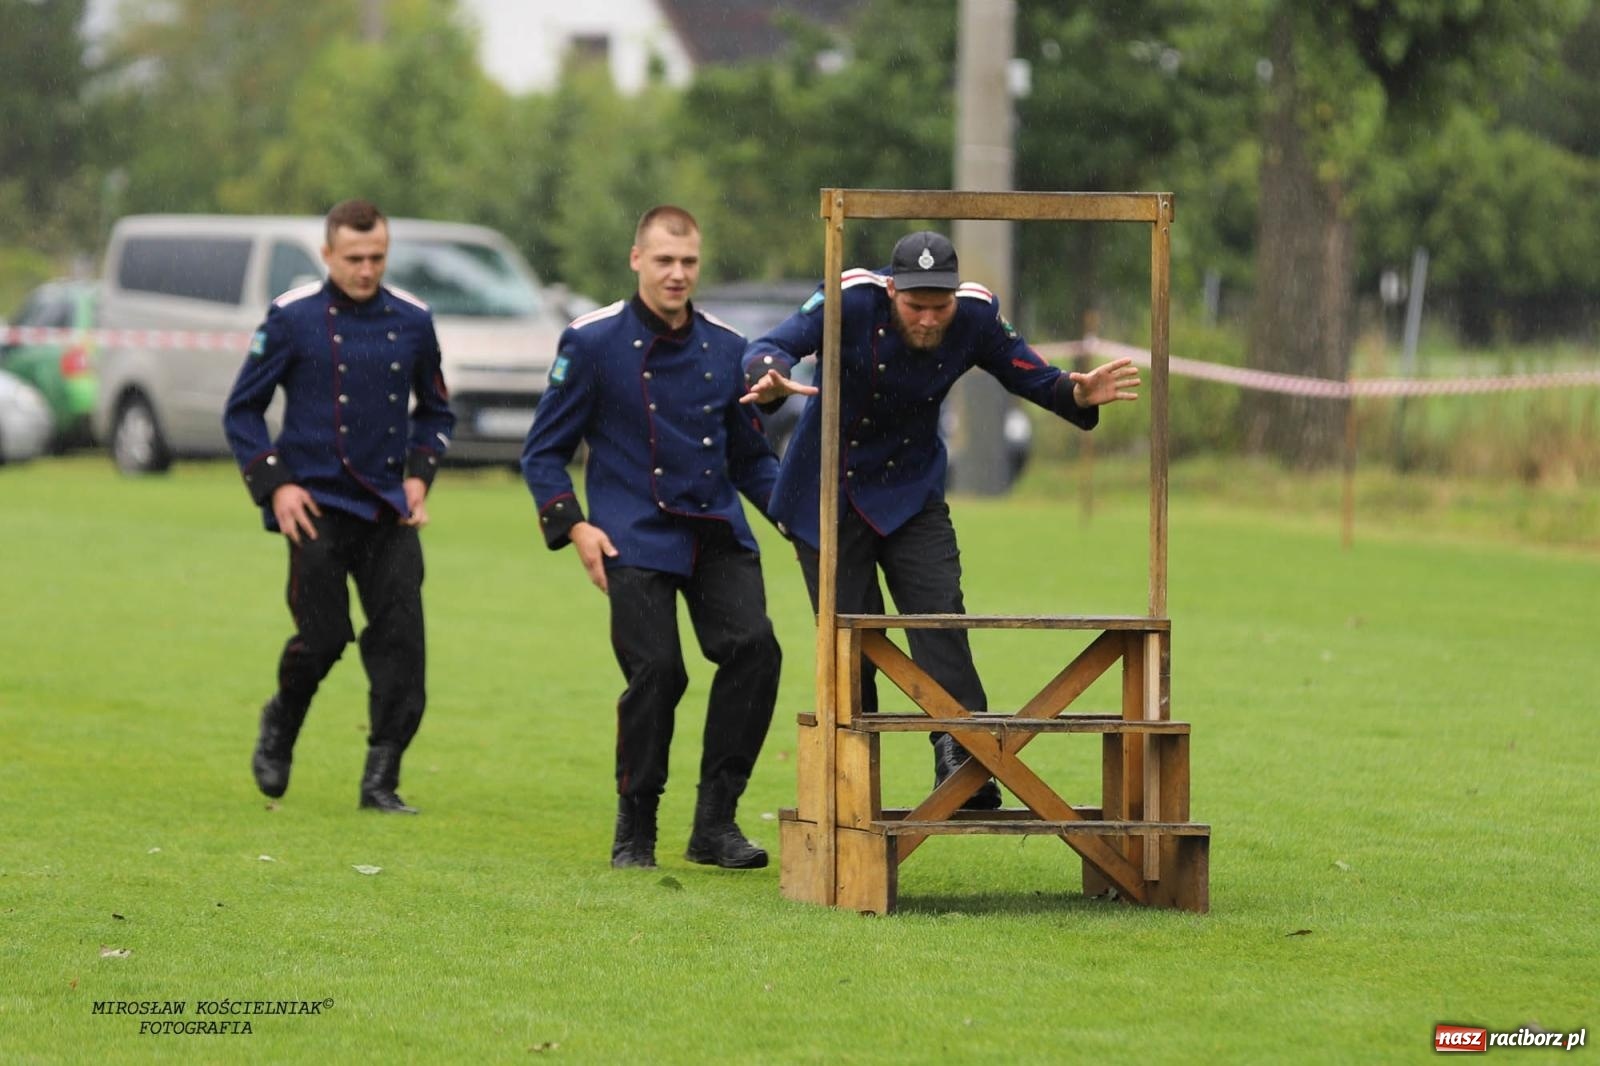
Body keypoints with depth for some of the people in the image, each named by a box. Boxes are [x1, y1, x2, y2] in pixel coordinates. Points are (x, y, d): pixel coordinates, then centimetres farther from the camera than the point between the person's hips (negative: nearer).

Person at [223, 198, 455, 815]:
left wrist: (420, 474, 6)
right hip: (317, 506, -3)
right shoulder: (292, 318, -4)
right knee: (323, 638, -7)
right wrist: (275, 484, -7)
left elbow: (435, 410, 22)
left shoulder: (411, 321, 6)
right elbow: (242, 410, 3)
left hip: (388, 509, 3)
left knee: (400, 638, -7)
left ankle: (381, 781, -1)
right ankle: (280, 725, 26)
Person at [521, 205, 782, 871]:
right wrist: (573, 526, -8)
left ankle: (716, 822, -7)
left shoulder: (725, 348, 13)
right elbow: (543, 451, 5)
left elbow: (751, 458, 22)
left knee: (753, 647, -17)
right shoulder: (593, 343, 1)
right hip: (636, 536, -3)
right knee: (656, 671, -16)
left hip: (717, 532, 3)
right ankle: (634, 830, 3)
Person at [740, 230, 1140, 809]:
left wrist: (1077, 395, -27)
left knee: (939, 620, -16)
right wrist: (771, 377, -55)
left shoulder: (976, 316, -14)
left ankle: (962, 764, -19)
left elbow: (1031, 376, -5)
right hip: (827, 495, -2)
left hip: (912, 494, 2)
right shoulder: (850, 301, -24)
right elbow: (768, 348, -32)